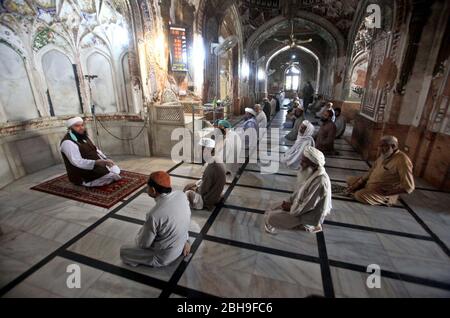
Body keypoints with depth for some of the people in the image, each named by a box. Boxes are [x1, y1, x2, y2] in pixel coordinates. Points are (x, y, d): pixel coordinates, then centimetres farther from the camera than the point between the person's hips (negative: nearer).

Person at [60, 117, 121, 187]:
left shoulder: (83, 137, 9)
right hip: (82, 176, -8)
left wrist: (106, 160, 0)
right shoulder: (67, 142, -20)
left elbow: (96, 150, 16)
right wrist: (96, 162, -43)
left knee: (116, 170, 0)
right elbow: (77, 162, -30)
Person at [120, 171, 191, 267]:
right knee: (143, 230, 26)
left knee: (123, 251, 12)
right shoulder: (182, 195, -16)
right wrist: (185, 240, 13)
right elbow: (186, 219, 0)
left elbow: (143, 244, -17)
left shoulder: (154, 214, -34)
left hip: (164, 257, -6)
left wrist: (137, 241, 6)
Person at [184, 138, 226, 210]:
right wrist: (201, 181, 4)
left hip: (209, 198, -8)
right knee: (188, 186, 18)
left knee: (186, 192, 8)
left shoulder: (211, 167, -33)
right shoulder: (219, 161, -7)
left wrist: (197, 188, -4)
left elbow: (203, 190, -23)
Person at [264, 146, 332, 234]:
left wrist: (291, 207, -14)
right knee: (270, 211, 4)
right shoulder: (310, 172, -6)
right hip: (301, 204, 8)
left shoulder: (320, 182, -33)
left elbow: (307, 206, -27)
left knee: (271, 218, -11)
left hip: (309, 215, -8)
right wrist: (290, 201, -2)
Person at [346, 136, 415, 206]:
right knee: (350, 180, 8)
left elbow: (408, 187, -25)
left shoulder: (402, 161, -23)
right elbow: (371, 172, 11)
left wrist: (386, 193, -21)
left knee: (360, 195, -31)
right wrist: (357, 184, 1)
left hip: (386, 193, -8)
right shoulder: (384, 155, 4)